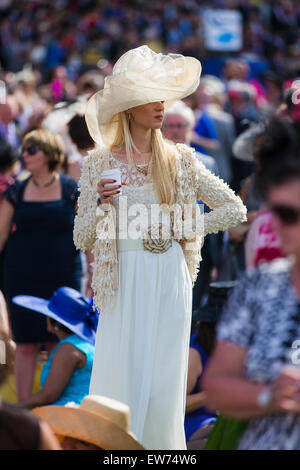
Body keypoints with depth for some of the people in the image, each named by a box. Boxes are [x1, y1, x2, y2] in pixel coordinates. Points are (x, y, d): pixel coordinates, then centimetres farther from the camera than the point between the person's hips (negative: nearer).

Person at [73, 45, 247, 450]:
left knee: (164, 384, 1)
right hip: (124, 285, -1)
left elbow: (235, 209, 9)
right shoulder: (99, 163, 3)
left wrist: (181, 230, 1)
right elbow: (82, 239, 3)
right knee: (119, 381, -4)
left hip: (169, 283, 1)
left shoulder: (179, 160, 6)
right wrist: (101, 204, -14)